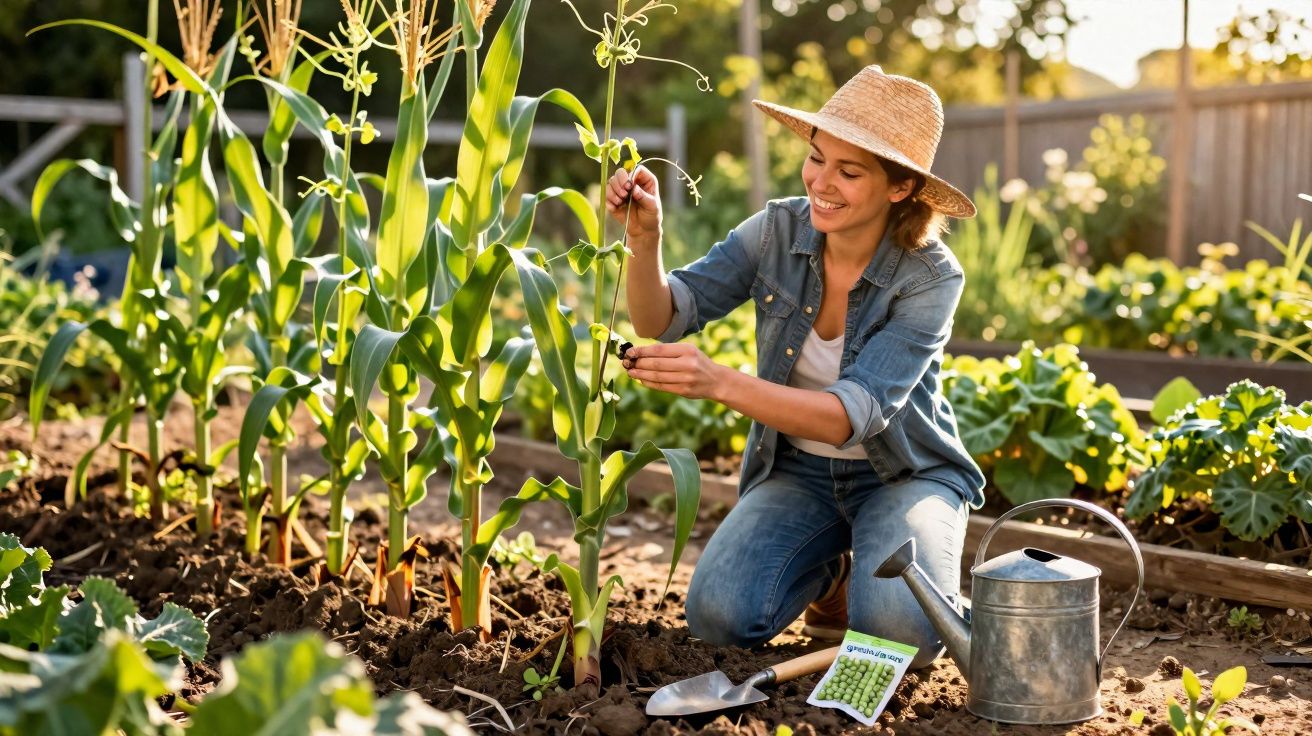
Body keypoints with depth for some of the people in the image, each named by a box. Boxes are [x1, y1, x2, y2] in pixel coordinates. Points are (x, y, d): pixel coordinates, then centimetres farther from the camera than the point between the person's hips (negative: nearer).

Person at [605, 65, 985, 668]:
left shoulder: (930, 277, -22)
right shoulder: (778, 230, -12)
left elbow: (855, 414, -32)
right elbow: (661, 319, -15)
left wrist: (720, 382, -46)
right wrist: (644, 238, -36)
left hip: (903, 476, -3)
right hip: (795, 472, 3)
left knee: (900, 632, -30)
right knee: (718, 616, -21)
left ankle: (868, 571, 8)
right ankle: (828, 569, 12)